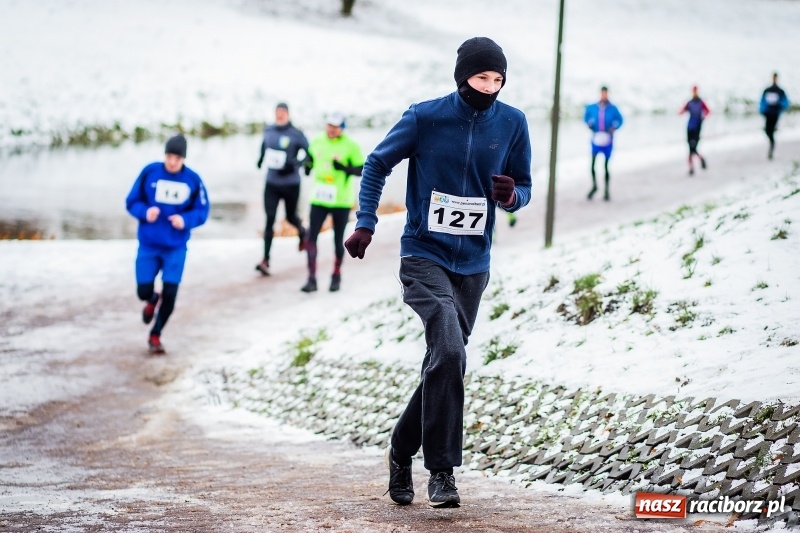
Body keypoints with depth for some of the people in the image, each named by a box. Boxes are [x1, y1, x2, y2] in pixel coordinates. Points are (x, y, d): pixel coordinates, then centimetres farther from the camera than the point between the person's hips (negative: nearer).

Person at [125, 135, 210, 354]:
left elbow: (202, 211, -1)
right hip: (148, 244, 0)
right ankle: (152, 300, 39)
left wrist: (186, 220, -21)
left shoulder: (193, 180, -7)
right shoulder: (150, 172, -8)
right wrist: (145, 212, -21)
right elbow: (132, 201, 0)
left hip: (175, 247, 0)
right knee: (143, 291, 0)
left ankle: (155, 335, 19)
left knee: (170, 294, -3)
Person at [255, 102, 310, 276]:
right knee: (269, 220, -6)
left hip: (291, 184, -2)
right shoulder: (268, 130, 2)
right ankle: (265, 260, -8)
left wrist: (296, 163, -25)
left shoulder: (296, 134, -12)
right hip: (271, 183, 3)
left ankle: (302, 232, 51)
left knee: (290, 217, 14)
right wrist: (261, 157, 16)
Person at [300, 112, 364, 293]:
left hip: (341, 201, -3)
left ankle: (336, 276, 26)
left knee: (338, 240, 8)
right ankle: (312, 279, -3)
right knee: (311, 237, -6)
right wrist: (308, 164, 3)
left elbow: (361, 169, -8)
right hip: (319, 198, 3)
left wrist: (344, 168, -25)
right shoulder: (317, 141, 4)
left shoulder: (351, 146, -8)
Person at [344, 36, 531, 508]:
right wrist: (365, 223, -7)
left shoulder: (512, 124, 0)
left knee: (445, 365, 10)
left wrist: (512, 196, -15)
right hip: (423, 257, -4)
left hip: (472, 266, 4)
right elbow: (378, 165, 4)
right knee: (449, 351, -23)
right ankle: (442, 469, -16)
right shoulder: (426, 117, -7)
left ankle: (402, 451, 30)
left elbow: (524, 187, 10)